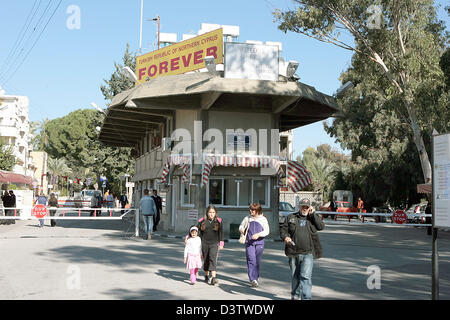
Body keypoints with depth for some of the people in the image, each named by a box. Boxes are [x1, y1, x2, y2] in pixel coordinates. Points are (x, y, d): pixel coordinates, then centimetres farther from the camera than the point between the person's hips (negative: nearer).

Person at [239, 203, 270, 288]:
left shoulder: (263, 219, 4)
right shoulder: (247, 218, 9)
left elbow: (266, 231, -1)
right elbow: (241, 226, 19)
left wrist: (258, 234, -17)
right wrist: (241, 230, -5)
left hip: (259, 243, 0)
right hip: (249, 242, 0)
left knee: (257, 261, 6)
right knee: (251, 260, -13)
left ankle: (255, 278, 23)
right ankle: (253, 280, -19)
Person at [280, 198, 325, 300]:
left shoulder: (313, 217, 8)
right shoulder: (291, 217, 10)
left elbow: (321, 226, -8)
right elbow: (283, 229, 8)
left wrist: (312, 214, -10)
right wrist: (285, 237, -12)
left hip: (308, 253, -2)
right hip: (293, 253, 2)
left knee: (305, 276, -13)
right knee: (295, 276, 15)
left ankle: (306, 298, -11)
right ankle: (295, 296, 35)